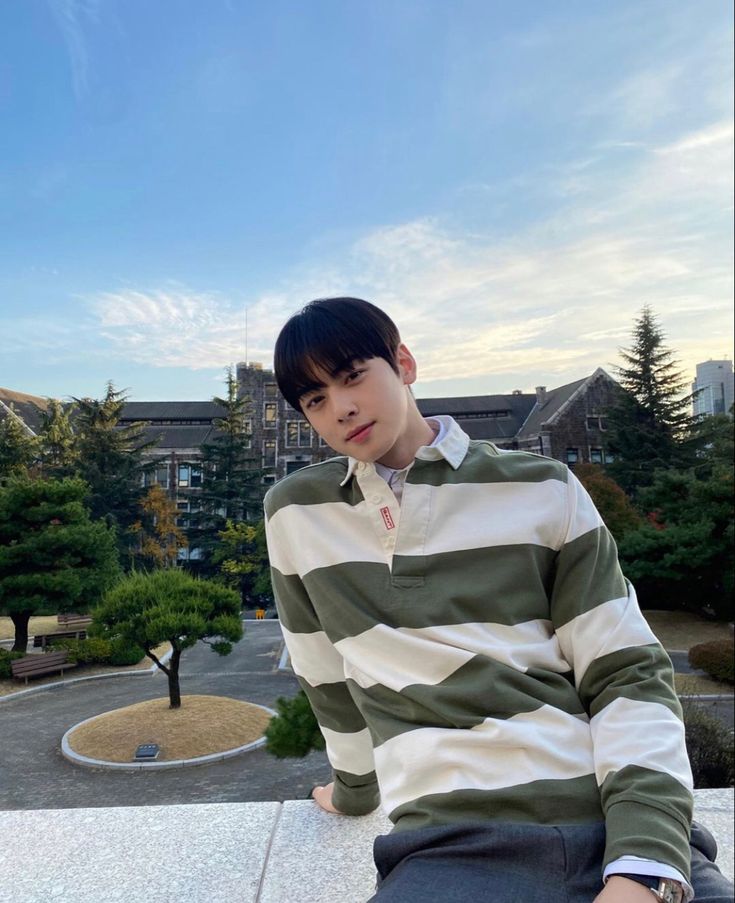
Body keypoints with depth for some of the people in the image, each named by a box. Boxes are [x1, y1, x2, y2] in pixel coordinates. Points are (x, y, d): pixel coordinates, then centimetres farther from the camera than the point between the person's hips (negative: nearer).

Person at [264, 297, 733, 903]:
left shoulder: (543, 491, 3)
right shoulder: (295, 515, 6)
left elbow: (630, 675, 0)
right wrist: (356, 786, 27)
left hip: (628, 825, 0)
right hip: (451, 843, 1)